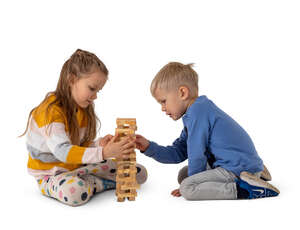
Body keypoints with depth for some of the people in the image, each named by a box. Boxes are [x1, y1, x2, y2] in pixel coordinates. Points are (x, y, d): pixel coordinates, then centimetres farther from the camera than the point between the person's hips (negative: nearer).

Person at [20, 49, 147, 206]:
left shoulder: (83, 109, 4)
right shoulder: (51, 111, -22)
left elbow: (81, 145, 6)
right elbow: (62, 151, -35)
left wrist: (98, 144, -16)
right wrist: (103, 153, -44)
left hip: (79, 166, 6)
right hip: (51, 174, -6)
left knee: (140, 173, -3)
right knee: (75, 191, -44)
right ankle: (106, 183, -14)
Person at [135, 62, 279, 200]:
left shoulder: (197, 112, -16)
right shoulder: (200, 110, 18)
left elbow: (196, 155, -16)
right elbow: (179, 153, 17)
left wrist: (191, 184, 0)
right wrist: (149, 147, 8)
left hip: (239, 167, -11)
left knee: (187, 187, -19)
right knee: (184, 174, 19)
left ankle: (244, 189, -21)